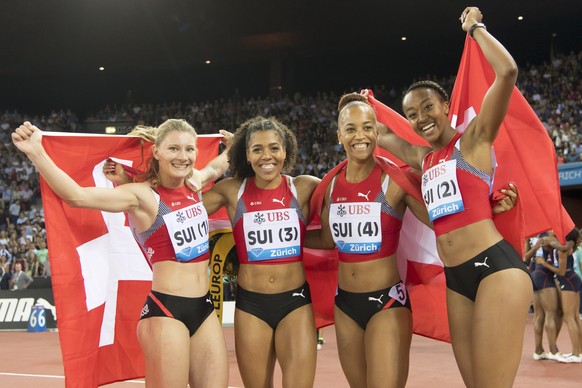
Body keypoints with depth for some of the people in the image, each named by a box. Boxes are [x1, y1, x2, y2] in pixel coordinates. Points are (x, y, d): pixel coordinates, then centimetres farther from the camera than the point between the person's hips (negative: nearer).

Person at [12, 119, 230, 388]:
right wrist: (36, 152, -34)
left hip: (204, 309, 7)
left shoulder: (193, 183, 9)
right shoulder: (142, 195, -10)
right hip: (165, 311, -6)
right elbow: (77, 196, -25)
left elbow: (217, 167, 35)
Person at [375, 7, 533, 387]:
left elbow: (508, 71, -12)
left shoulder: (474, 139, 0)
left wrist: (476, 27, -1)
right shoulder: (425, 159, 19)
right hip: (456, 279, 8)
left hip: (497, 268, -7)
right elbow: (384, 136, 38)